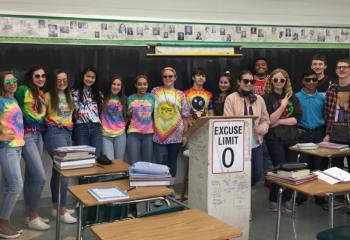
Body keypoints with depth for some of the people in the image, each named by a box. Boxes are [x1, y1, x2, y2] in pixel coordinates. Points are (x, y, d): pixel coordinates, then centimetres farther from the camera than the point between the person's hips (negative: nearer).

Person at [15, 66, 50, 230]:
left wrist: (42, 126, 5)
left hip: (38, 135, 8)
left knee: (31, 176, 13)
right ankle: (33, 218, 3)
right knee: (40, 177, -10)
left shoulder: (42, 94, 13)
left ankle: (30, 214, 22)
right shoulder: (23, 90, -10)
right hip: (27, 136, -8)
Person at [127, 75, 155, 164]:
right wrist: (129, 110, -5)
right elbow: (128, 116, 12)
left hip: (149, 134, 1)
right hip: (134, 134, -1)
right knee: (133, 164, -3)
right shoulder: (131, 98, 3)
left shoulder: (152, 97, 5)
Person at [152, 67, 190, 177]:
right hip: (159, 134, -1)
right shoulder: (155, 92, 6)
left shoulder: (180, 94, 7)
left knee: (172, 161, 10)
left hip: (176, 134, 1)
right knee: (160, 162, -6)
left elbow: (185, 116, 7)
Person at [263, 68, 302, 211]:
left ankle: (286, 199, 21)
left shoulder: (292, 97, 8)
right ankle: (273, 199, 13)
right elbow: (269, 121, -11)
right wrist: (283, 105, -17)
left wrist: (279, 121, -11)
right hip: (275, 139, -4)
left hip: (292, 138, 4)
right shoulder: (267, 98, -3)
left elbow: (297, 118, 0)